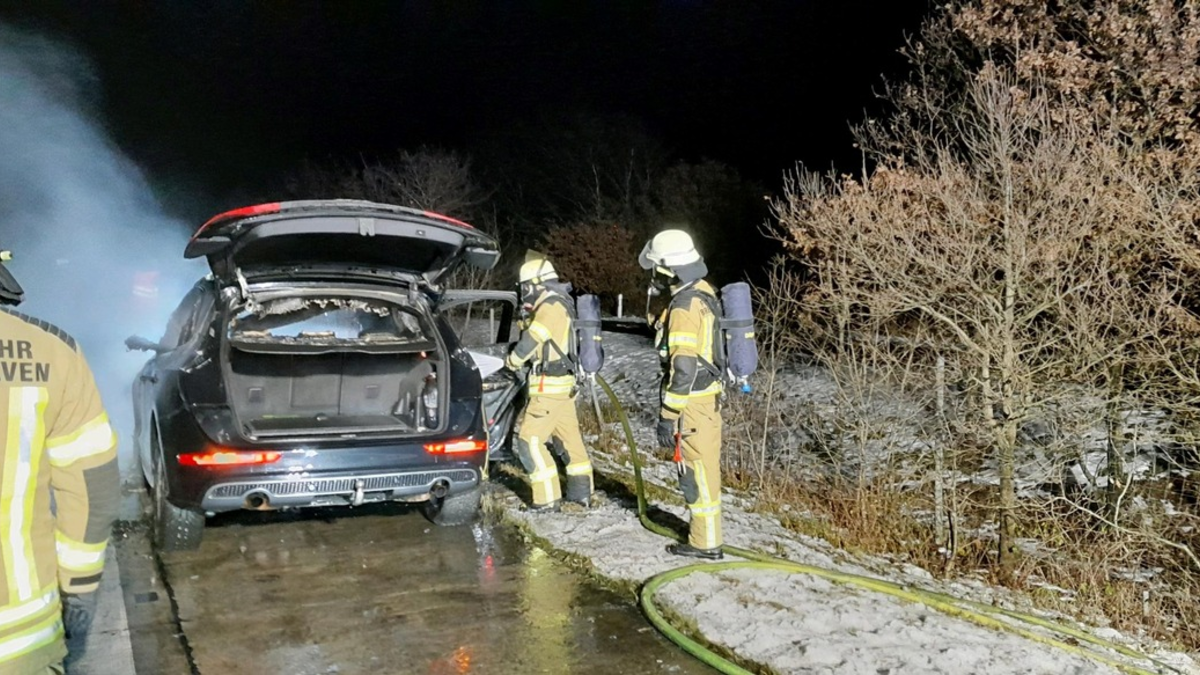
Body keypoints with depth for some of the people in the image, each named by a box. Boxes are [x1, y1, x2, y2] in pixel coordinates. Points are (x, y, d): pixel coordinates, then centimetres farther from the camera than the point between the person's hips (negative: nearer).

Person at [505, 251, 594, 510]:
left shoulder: (551, 306, -16)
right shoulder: (559, 303, 15)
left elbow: (529, 341, -18)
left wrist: (511, 362, -3)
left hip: (549, 388, -10)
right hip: (563, 384, 10)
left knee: (530, 442, -5)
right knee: (569, 438, 15)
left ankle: (548, 498, -1)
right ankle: (581, 491, 23)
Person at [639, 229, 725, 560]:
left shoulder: (685, 307, -22)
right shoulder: (702, 292, 8)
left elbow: (683, 369, -25)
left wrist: (668, 416, -21)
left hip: (693, 401, -10)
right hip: (708, 394, 10)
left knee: (697, 471, 0)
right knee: (702, 467, 20)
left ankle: (706, 543, 11)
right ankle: (703, 530, 35)